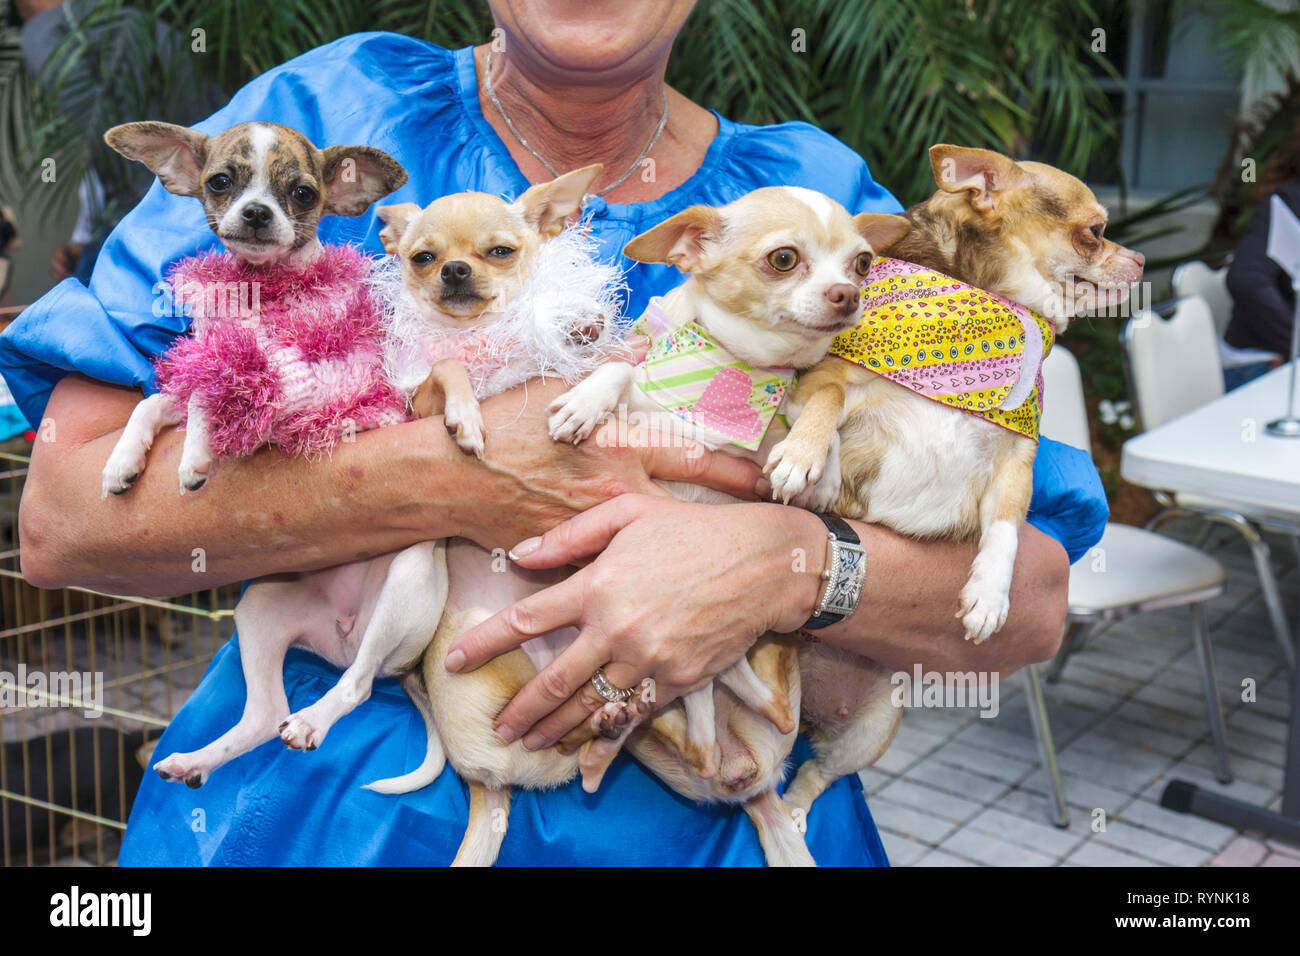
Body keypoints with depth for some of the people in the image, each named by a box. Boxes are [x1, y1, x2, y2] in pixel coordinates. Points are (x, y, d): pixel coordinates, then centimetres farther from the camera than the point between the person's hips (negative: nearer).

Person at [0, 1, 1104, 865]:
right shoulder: (332, 111, -5)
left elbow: (1032, 602, -5)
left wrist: (788, 561, -25)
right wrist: (454, 473, -23)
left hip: (704, 822, 2)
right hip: (322, 814, 0)